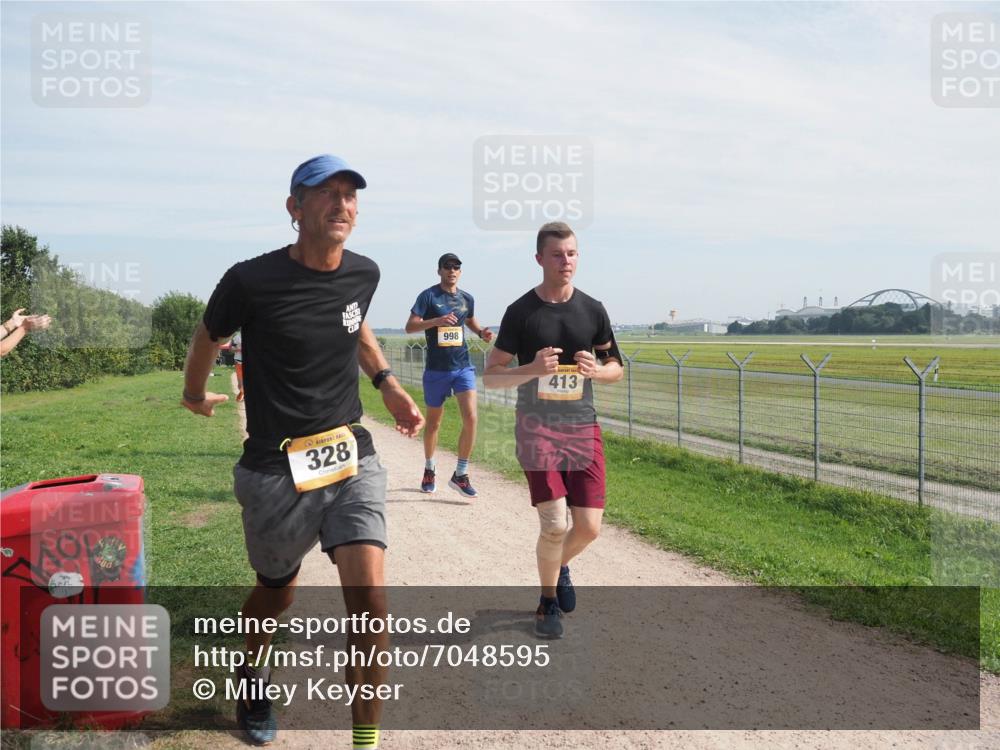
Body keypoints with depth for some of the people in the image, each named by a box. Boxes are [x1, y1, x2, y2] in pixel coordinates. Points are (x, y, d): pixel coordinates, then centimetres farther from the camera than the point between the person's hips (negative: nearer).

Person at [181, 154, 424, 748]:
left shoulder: (364, 273, 1)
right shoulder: (252, 281, -13)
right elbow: (209, 337, 8)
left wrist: (387, 383, 13)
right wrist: (195, 395, 24)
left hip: (352, 458, 3)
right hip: (276, 469, -2)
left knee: (370, 599, -12)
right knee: (278, 594, 17)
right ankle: (254, 672, 52)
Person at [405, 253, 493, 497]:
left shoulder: (467, 298, 8)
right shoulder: (428, 296, -5)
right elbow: (410, 326, -12)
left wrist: (481, 332, 5)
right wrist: (436, 321, -27)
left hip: (463, 367, 3)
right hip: (436, 369, -2)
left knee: (471, 418, -13)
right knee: (434, 422, 12)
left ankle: (460, 475, -1)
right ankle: (429, 468, 35)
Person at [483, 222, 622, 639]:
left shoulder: (592, 310, 5)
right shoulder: (521, 312, -3)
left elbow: (616, 368, 14)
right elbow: (491, 376, -1)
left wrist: (596, 370, -9)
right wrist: (533, 369, -19)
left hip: (583, 428, 3)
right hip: (537, 429, -3)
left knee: (589, 526, -1)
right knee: (554, 525, -11)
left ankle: (560, 565, 35)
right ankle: (548, 602, 16)